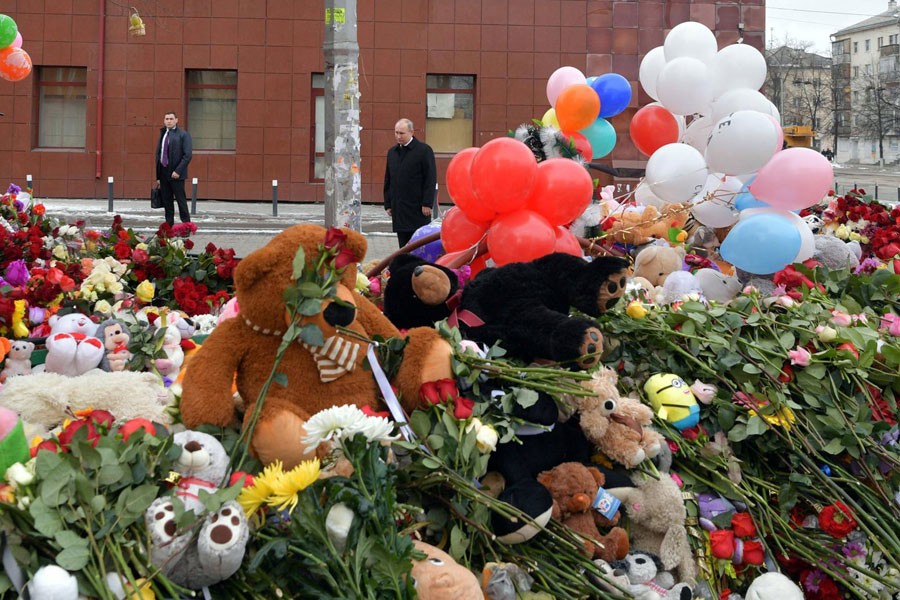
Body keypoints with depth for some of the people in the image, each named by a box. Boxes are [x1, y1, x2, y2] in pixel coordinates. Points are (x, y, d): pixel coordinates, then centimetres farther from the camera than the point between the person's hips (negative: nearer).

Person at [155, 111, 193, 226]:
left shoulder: (183, 135, -3)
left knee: (181, 201, -4)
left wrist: (178, 171, -17)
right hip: (163, 173, 6)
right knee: (167, 202, 7)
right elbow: (158, 156, 17)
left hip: (176, 174, -6)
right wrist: (158, 176, 12)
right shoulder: (162, 135, 15)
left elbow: (187, 155, -10)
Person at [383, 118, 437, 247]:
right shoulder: (392, 152, 15)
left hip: (418, 208, -5)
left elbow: (431, 179, -7)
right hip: (398, 210, 6)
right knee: (403, 245, 7)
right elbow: (388, 181, 19)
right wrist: (388, 204, 13)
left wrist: (427, 204, -12)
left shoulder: (424, 150, -4)